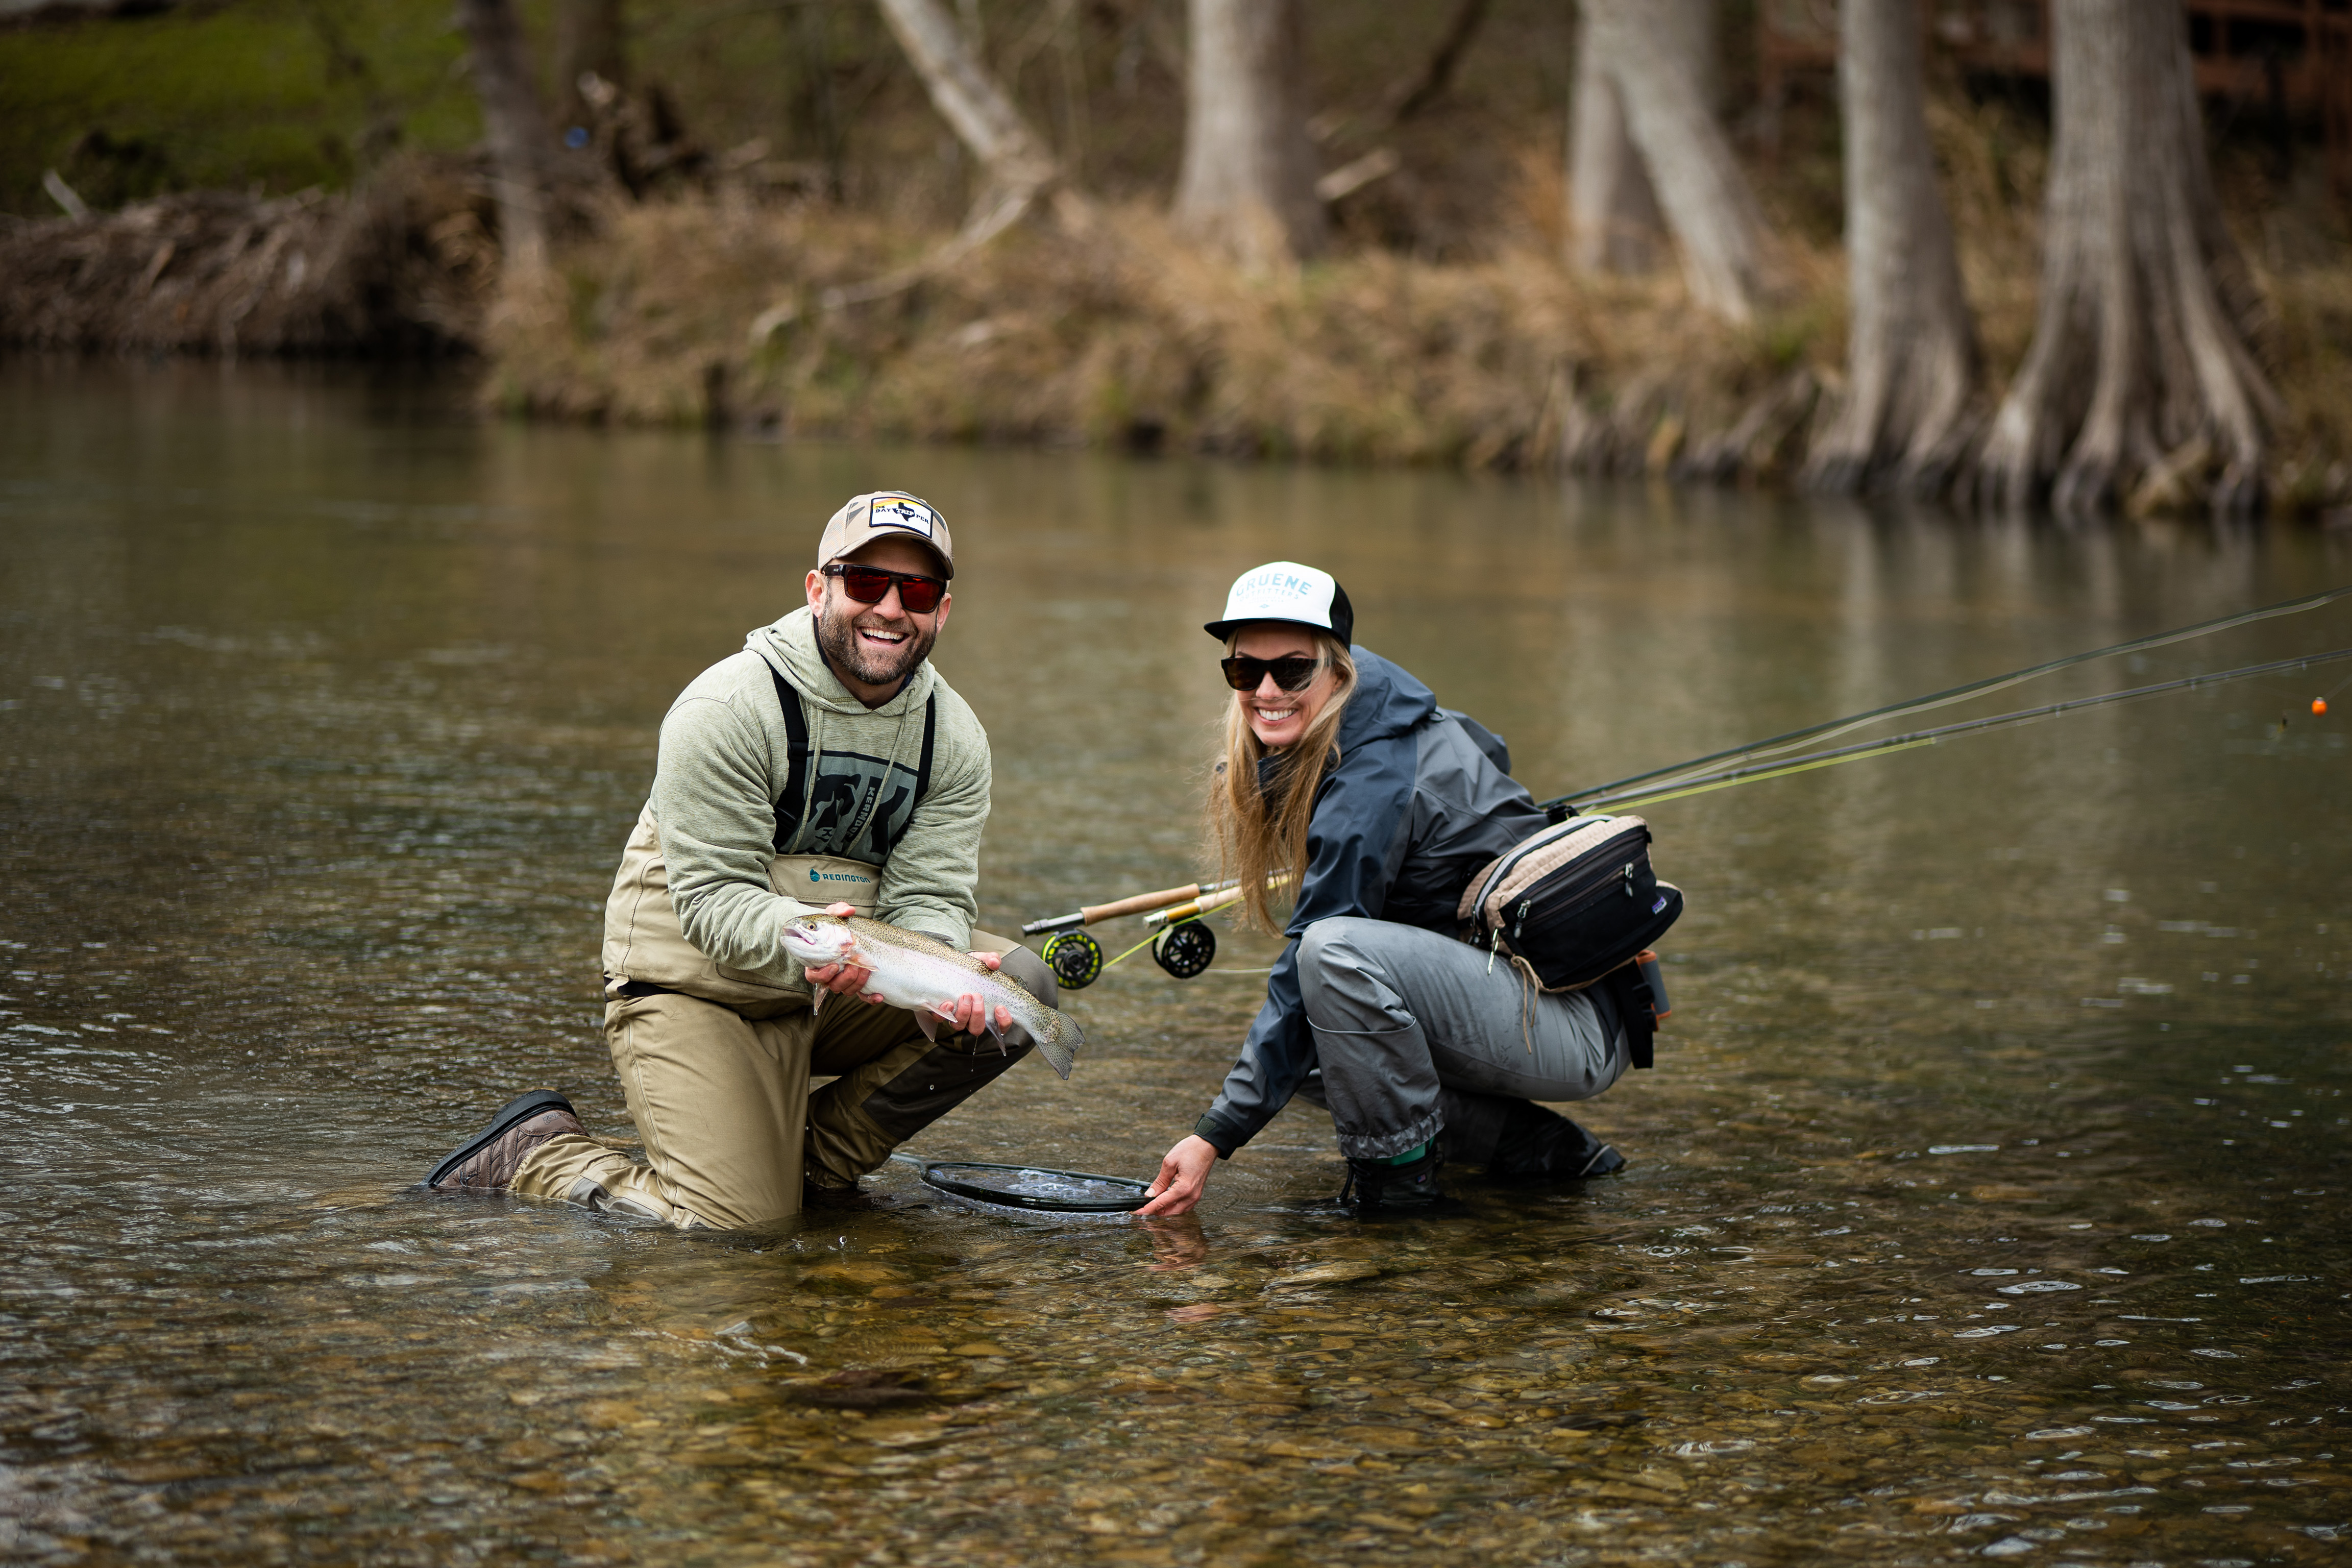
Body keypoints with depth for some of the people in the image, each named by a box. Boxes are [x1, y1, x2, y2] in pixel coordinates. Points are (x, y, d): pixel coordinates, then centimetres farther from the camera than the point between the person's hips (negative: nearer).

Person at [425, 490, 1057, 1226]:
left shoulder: (954, 736, -1)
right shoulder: (727, 709, -19)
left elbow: (930, 898, -7)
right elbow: (713, 899, -23)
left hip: (835, 994, 6)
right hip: (697, 991, -6)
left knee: (1020, 984, -13)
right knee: (736, 1226, -20)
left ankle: (813, 1157, 0)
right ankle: (536, 1152, 7)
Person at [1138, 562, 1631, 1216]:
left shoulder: (1375, 782, -19)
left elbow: (1310, 977, -20)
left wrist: (1214, 1137, -17)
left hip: (1578, 1031, -10)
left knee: (1338, 950, -28)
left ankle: (1398, 1172, -11)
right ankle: (1541, 1147, 11)